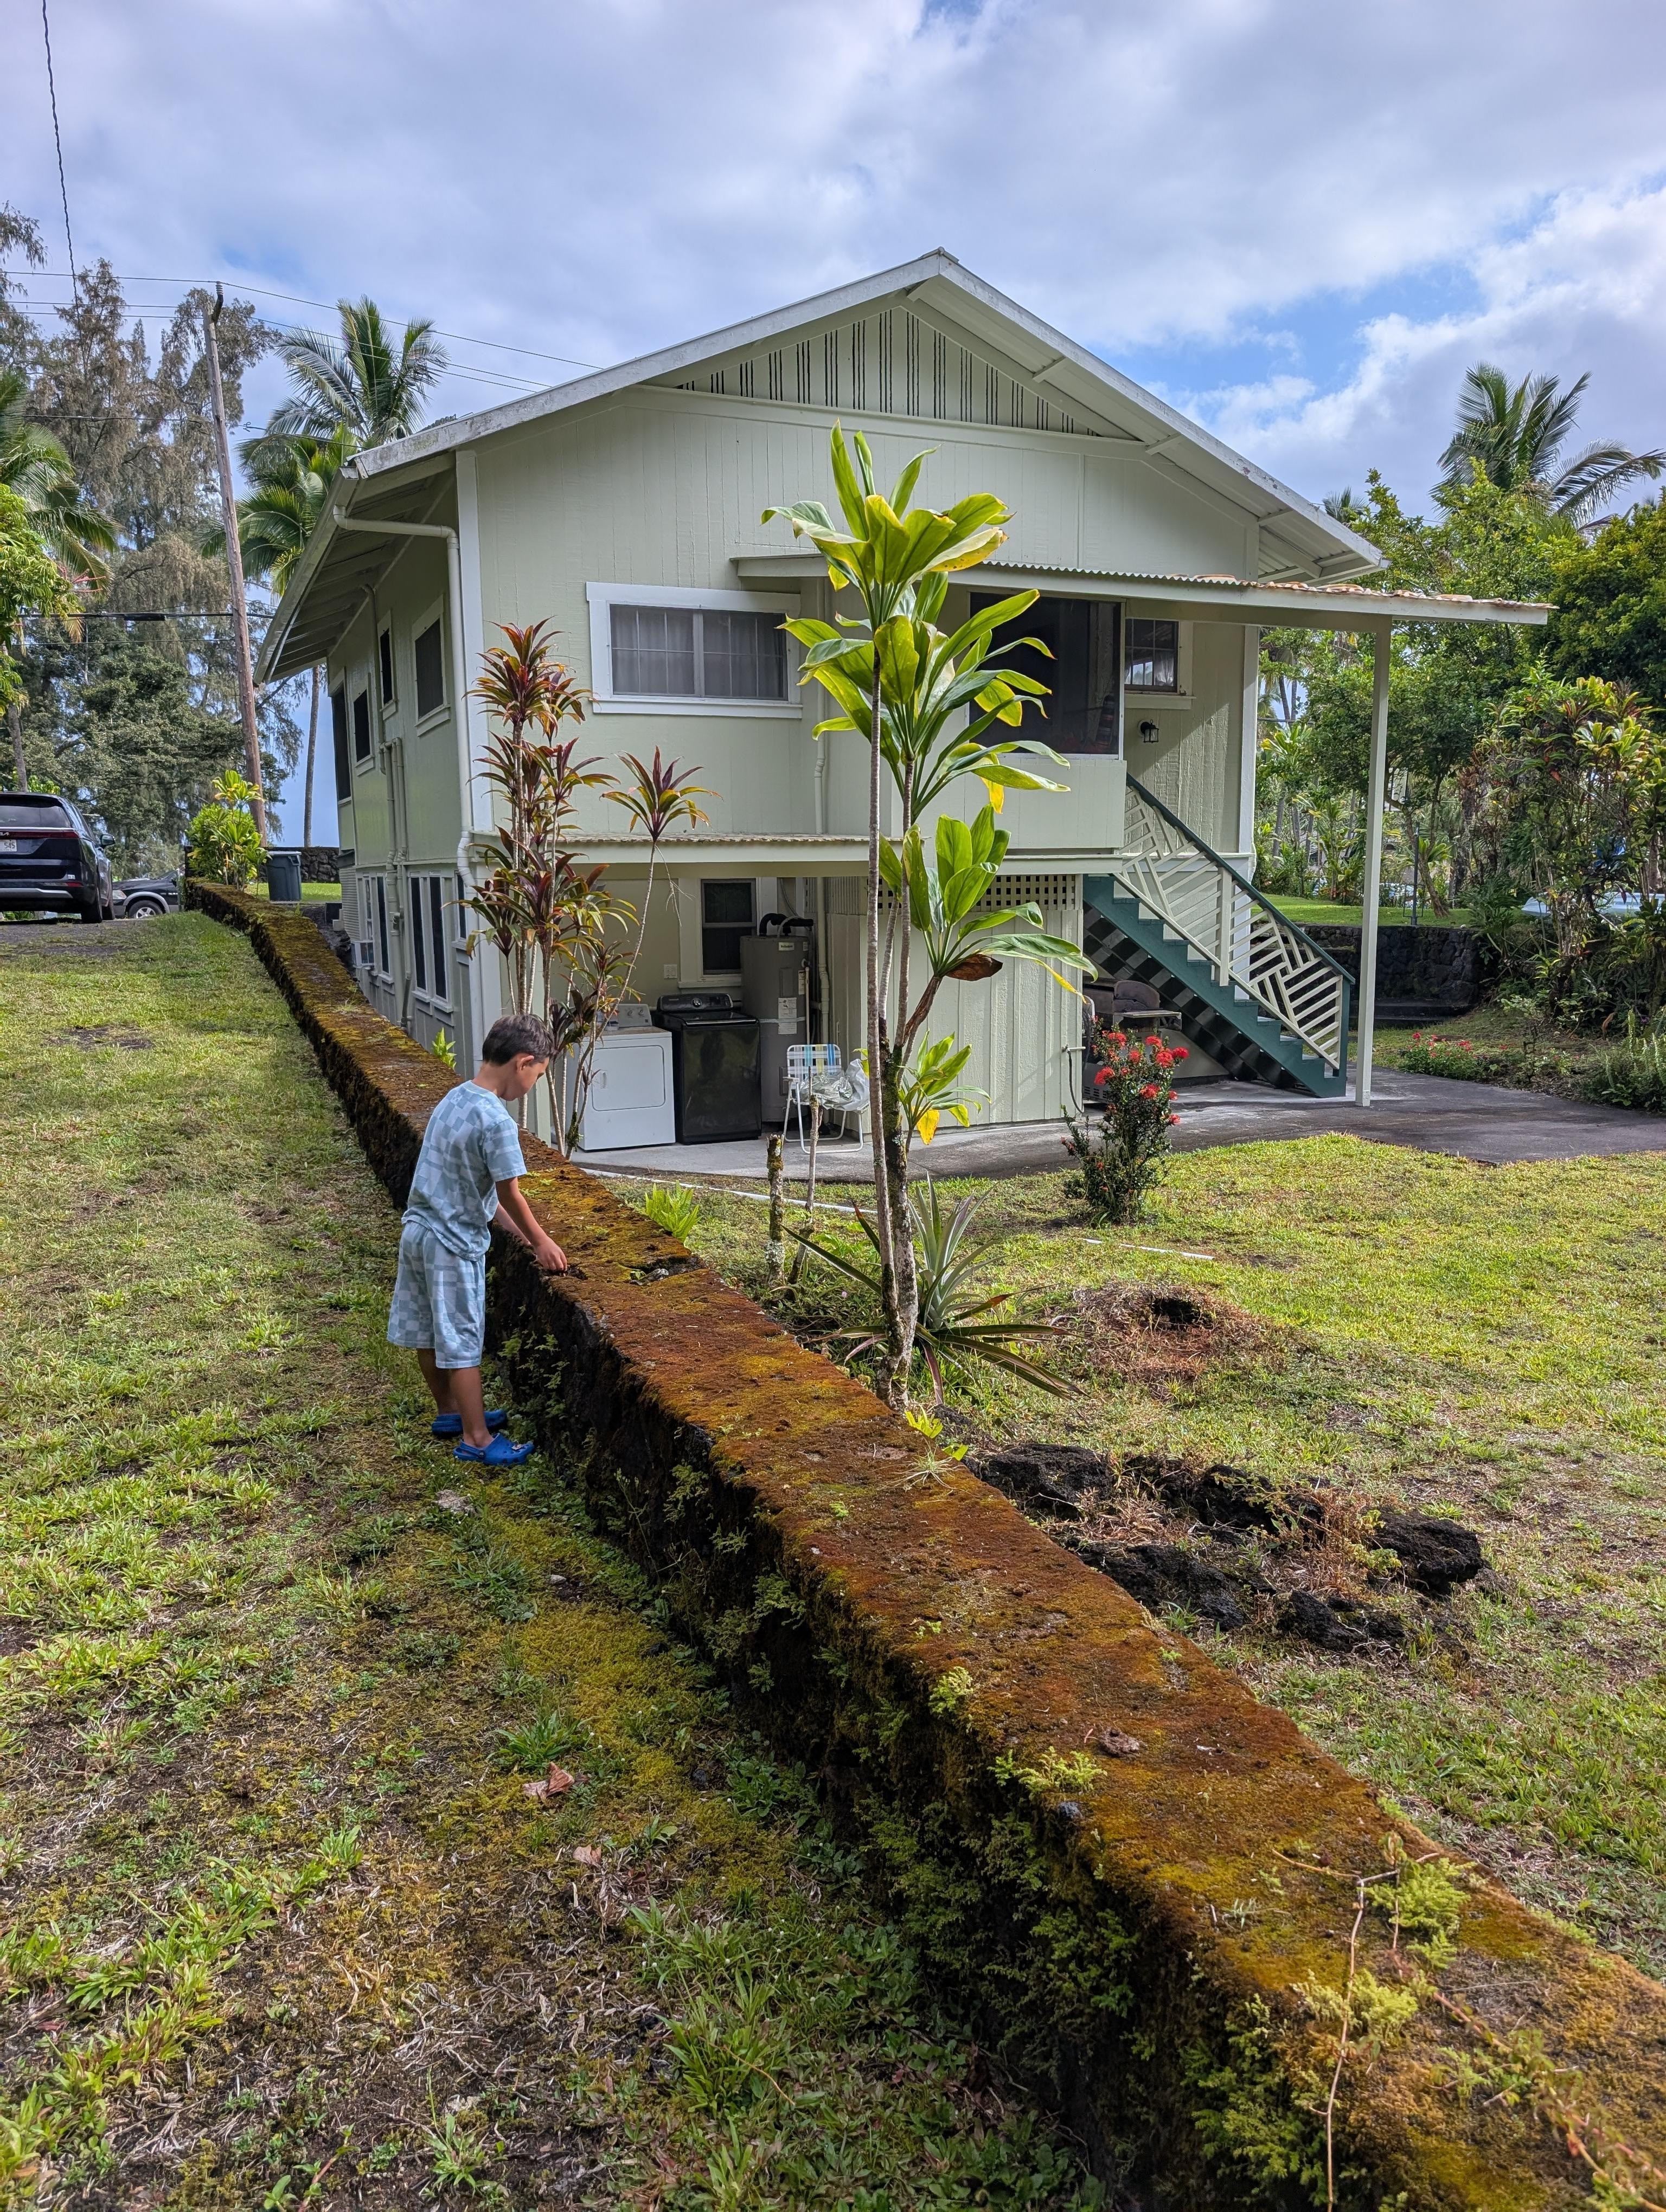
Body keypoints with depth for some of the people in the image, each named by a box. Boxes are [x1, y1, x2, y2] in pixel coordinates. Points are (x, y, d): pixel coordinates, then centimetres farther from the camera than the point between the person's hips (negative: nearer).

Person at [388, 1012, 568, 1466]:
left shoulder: (454, 1099, 5)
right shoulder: (496, 1120, -23)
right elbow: (510, 1194, -16)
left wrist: (512, 1227, 14)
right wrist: (540, 1242, -1)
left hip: (417, 1231, 9)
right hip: (453, 1245, -9)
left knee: (428, 1334, 19)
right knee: (461, 1342, 2)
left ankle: (450, 1412, 36)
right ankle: (476, 1438, 12)